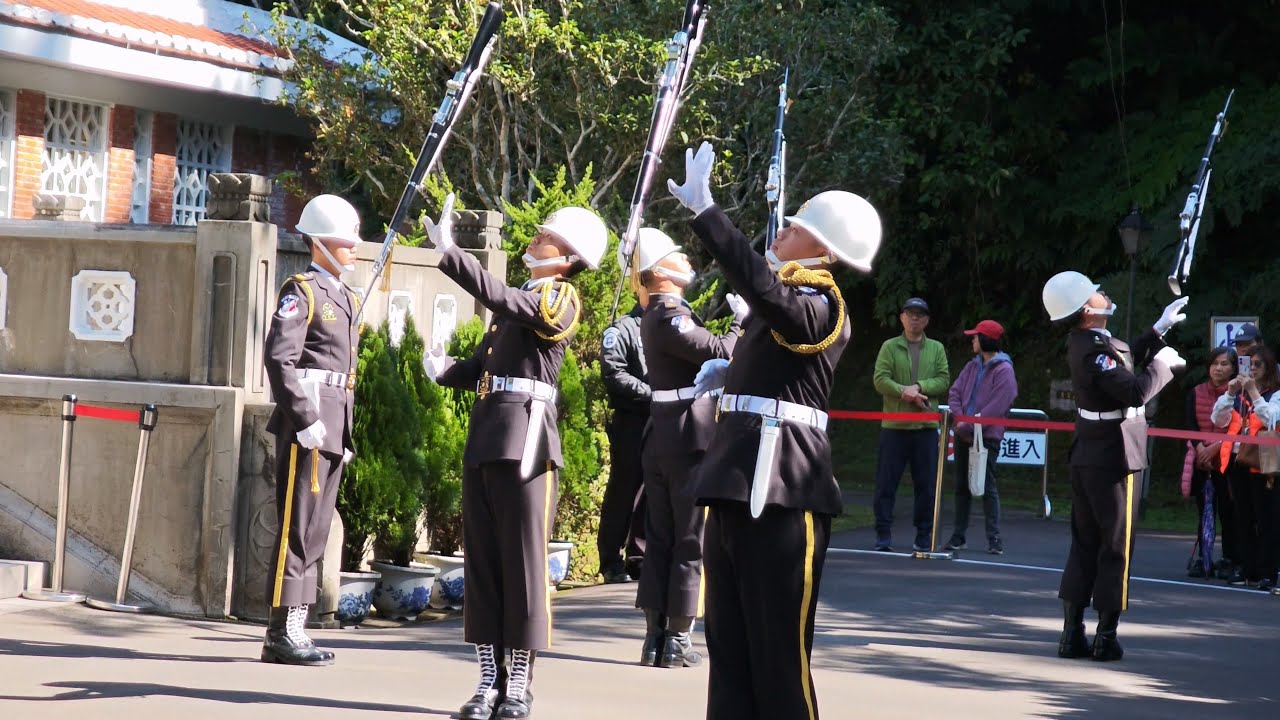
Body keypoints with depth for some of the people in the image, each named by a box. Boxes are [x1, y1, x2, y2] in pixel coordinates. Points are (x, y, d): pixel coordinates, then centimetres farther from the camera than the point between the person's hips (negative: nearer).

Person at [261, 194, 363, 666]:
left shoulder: (347, 300, 20)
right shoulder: (301, 292, -7)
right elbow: (279, 359, -16)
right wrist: (305, 420, -21)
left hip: (333, 430, 9)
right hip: (308, 426, -9)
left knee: (316, 533, 10)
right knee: (298, 527, -7)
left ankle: (293, 630, 15)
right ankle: (283, 632, -4)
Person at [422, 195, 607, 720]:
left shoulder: (561, 300, -5)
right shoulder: (520, 300, 20)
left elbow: (502, 299, -24)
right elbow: (481, 366, 20)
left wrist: (449, 253, -28)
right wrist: (446, 371, 0)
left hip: (525, 442, -8)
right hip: (483, 441, 8)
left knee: (522, 561, -3)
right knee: (482, 562, 7)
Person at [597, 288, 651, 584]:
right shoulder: (622, 329, 2)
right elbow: (614, 374, -11)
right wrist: (652, 394, -17)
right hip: (631, 423, -4)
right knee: (623, 493, -2)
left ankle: (639, 560, 12)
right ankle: (612, 563, 3)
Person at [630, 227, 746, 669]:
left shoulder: (660, 314, 15)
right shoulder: (670, 316, -15)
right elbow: (719, 353, -23)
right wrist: (742, 321, -8)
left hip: (661, 438, 9)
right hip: (691, 438, -9)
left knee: (659, 538, 10)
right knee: (691, 541, -2)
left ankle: (655, 637, 12)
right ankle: (678, 641, 1)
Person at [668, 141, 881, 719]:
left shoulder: (820, 306, -12)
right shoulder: (786, 303, 17)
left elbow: (761, 287, -32)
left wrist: (702, 209, -33)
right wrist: (729, 373, 10)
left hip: (782, 492, -10)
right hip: (736, 484, 10)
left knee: (779, 650, -3)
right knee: (729, 644, 13)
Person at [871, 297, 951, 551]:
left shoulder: (936, 349, 11)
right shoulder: (890, 347, 5)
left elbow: (944, 380, 1)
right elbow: (880, 379, -5)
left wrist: (919, 387, -15)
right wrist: (904, 392, -19)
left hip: (926, 426, 2)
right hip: (894, 425, -2)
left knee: (926, 484, 4)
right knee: (886, 482, -1)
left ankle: (924, 536, 12)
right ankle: (883, 535, 5)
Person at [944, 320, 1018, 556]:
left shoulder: (1003, 370, -10)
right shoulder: (972, 366, 13)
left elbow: (996, 407, -17)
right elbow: (955, 393, 10)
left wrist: (968, 425, -16)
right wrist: (959, 419, -9)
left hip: (987, 437, -7)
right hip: (964, 435, 7)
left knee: (987, 487, -6)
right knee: (962, 486, 10)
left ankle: (994, 538, -3)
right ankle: (958, 536, 15)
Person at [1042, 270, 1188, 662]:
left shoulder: (1085, 342, 8)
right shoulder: (1094, 349, -22)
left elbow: (1126, 364, 22)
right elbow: (1136, 392, -27)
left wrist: (1159, 329, 20)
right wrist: (1164, 364, -11)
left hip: (1087, 458, 9)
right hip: (1114, 461, -9)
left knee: (1084, 544, 11)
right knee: (1116, 548, 0)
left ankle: (1072, 633, 11)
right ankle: (1106, 636, 4)